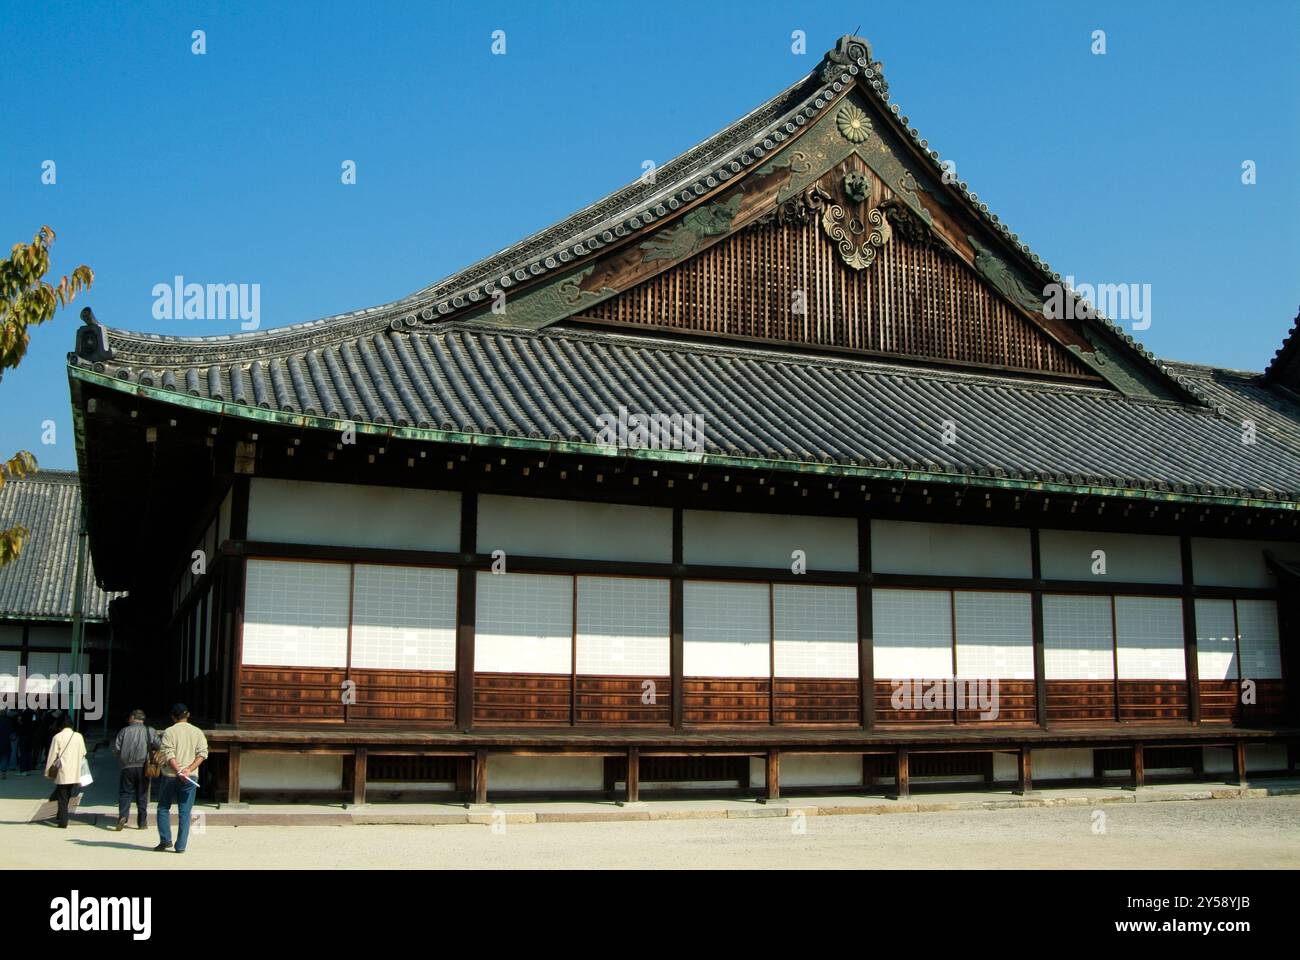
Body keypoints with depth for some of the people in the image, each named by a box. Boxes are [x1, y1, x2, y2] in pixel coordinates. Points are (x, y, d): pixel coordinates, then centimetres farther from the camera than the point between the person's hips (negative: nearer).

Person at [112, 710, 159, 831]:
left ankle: (123, 815, -16)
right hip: (142, 767, 1)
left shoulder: (124, 731, 3)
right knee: (142, 795, 8)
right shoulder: (149, 731, 2)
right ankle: (142, 822, 9)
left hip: (127, 767, 0)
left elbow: (116, 749, -1)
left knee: (125, 793, 6)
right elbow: (157, 746, -9)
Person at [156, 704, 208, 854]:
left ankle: (165, 840, 5)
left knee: (163, 808, 14)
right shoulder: (197, 732, 7)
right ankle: (181, 846, 1)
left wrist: (178, 771, -18)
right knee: (185, 812, 5)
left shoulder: (169, 732, -2)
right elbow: (202, 753, -4)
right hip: (190, 778, 2)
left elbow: (168, 755, -13)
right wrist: (189, 769, -11)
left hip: (170, 775, -2)